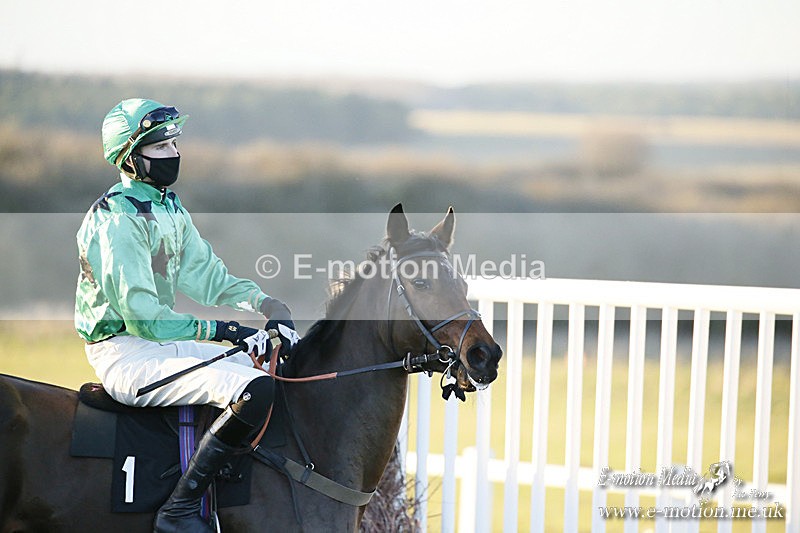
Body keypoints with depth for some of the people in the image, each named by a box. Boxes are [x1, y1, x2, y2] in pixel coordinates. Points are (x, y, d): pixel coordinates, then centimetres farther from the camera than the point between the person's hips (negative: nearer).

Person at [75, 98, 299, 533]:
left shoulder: (169, 207, 12)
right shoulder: (116, 219, -17)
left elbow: (207, 276, 13)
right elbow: (143, 317, -21)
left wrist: (270, 307, -3)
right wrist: (223, 330, -20)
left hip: (162, 340, 10)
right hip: (123, 353, -10)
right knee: (254, 389, -26)